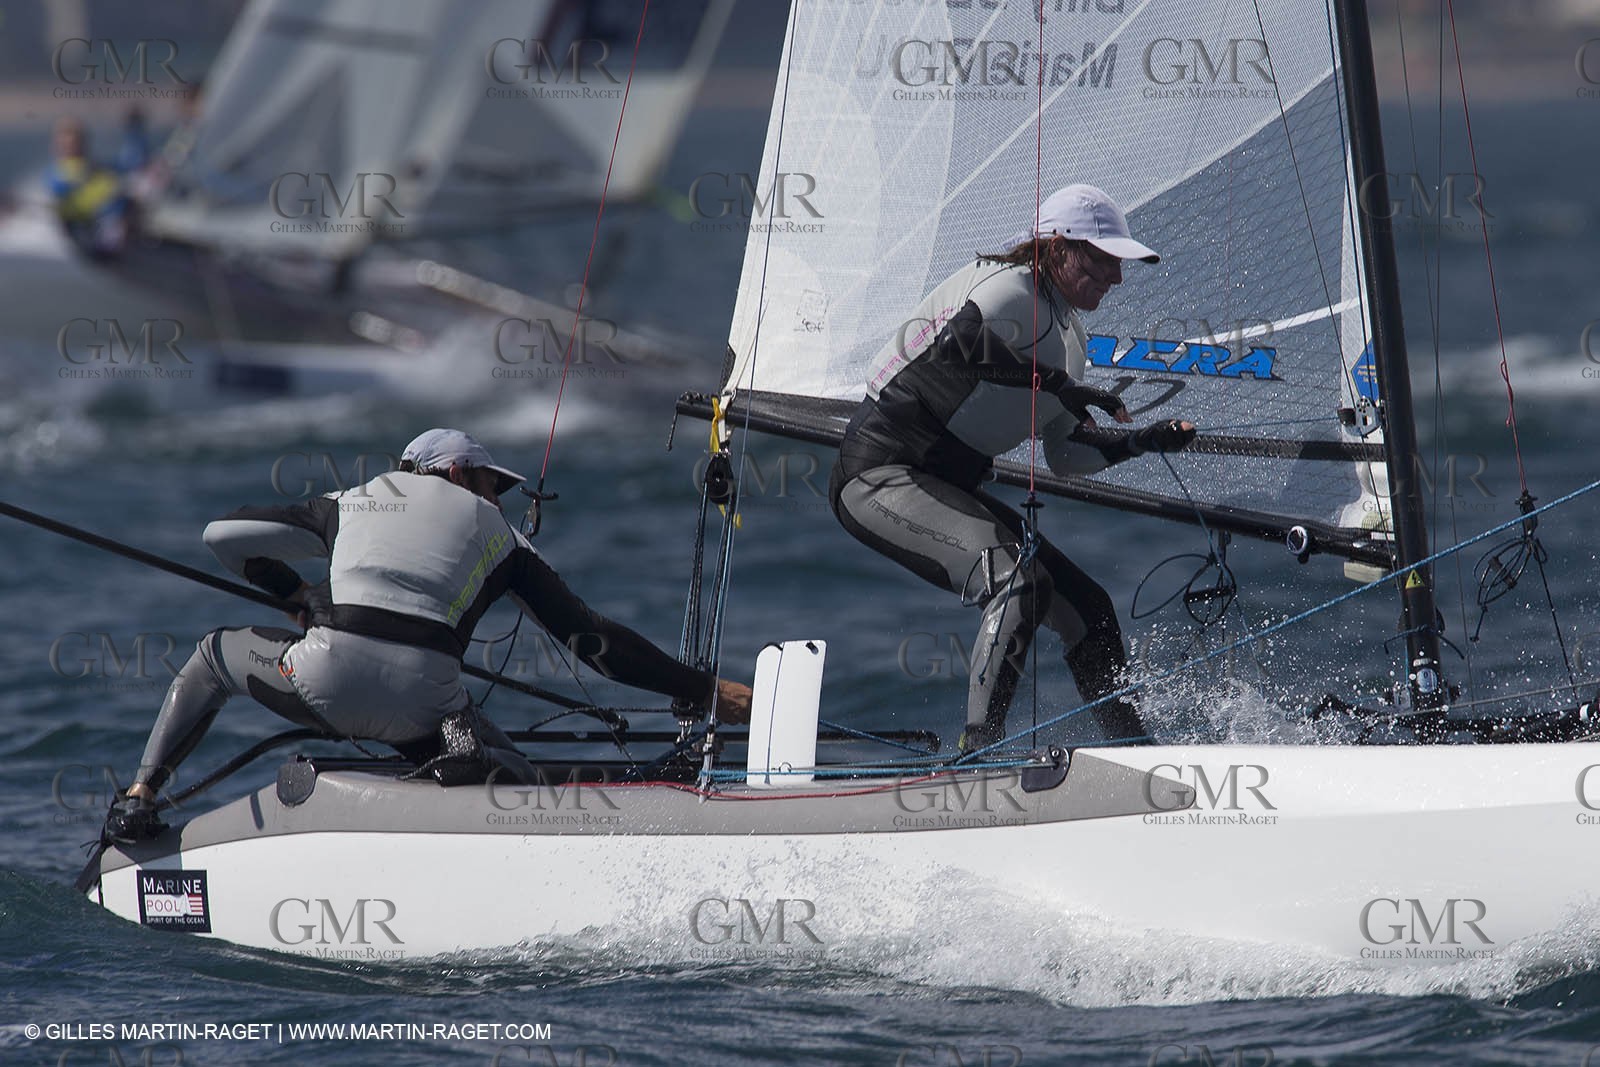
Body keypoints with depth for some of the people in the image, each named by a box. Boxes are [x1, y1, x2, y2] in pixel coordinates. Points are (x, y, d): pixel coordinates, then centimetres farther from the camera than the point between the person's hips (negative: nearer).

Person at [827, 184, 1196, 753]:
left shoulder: (1068, 335, 18)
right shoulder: (1010, 289, -12)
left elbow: (1064, 456, 22)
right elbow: (959, 343, -35)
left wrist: (1141, 441, 7)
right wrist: (1060, 385, -28)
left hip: (948, 490, 10)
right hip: (881, 473, -10)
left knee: (1088, 608, 9)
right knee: (1019, 580, -31)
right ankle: (978, 749, -37)